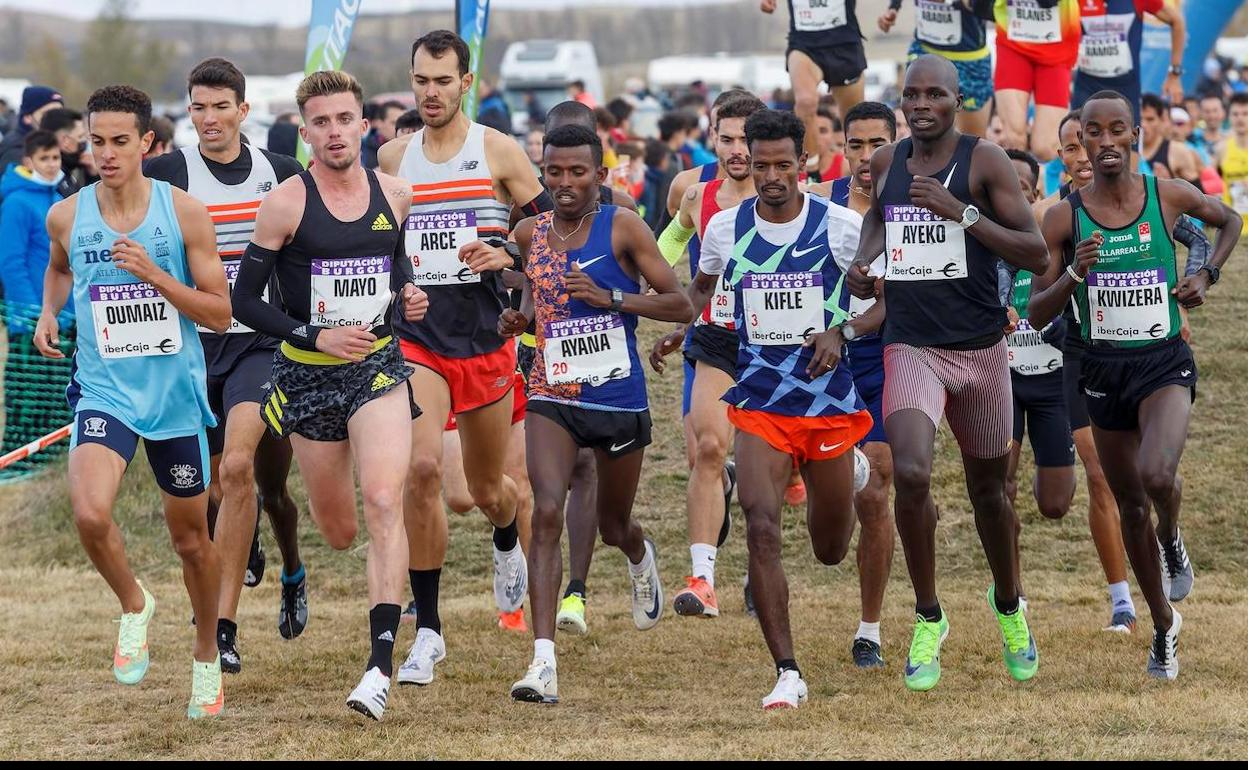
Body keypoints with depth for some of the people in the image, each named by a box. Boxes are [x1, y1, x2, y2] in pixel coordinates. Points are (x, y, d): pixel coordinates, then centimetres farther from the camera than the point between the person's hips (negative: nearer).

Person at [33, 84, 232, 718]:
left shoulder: (184, 213, -8)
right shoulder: (67, 216, -2)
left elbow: (220, 314, -7)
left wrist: (154, 274, -20)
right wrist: (49, 312, 3)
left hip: (176, 393, 0)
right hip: (103, 390, 0)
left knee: (191, 539, 12)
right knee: (90, 513, -26)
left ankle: (206, 658, 35)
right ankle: (133, 606, 4)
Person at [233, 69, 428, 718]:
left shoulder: (394, 194, 2)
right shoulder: (285, 204, -10)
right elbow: (244, 301, -8)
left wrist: (409, 293, 3)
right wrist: (315, 336, -19)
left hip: (379, 368, 1)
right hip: (309, 373, -1)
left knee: (384, 503, -20)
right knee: (339, 532, 10)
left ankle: (380, 665, -21)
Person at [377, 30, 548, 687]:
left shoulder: (498, 152, -2)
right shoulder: (393, 158, 6)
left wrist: (508, 256, -15)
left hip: (485, 339, -1)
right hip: (417, 337, 1)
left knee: (487, 488, 12)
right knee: (421, 467, -20)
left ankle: (508, 545, 53)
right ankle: (427, 631, -13)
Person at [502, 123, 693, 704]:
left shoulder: (622, 227, -8)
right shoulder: (530, 233, 4)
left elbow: (681, 305, -10)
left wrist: (611, 297, -22)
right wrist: (519, 318, 4)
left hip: (619, 399, -1)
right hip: (552, 397, 1)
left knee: (614, 528, 17)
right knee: (547, 513, -20)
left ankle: (641, 558, 59)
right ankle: (544, 662, -26)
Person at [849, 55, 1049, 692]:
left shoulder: (985, 161, -7)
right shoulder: (885, 162, 5)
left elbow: (1036, 256, -11)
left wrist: (962, 212, -21)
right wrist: (864, 263, 4)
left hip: (981, 348, -1)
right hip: (910, 348, 1)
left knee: (988, 488, 14)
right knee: (910, 474, -22)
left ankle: (1008, 605, 41)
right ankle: (928, 617, -5)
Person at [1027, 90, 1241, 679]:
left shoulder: (1169, 196, -5)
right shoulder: (1064, 217, -6)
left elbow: (1230, 221, 18)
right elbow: (1036, 314, -3)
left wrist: (1207, 276, 4)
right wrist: (1073, 274, -20)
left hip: (1164, 364, -2)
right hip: (1104, 368, 2)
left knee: (1157, 476, -29)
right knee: (1130, 504, 12)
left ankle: (1172, 541, 7)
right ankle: (1164, 625, 30)